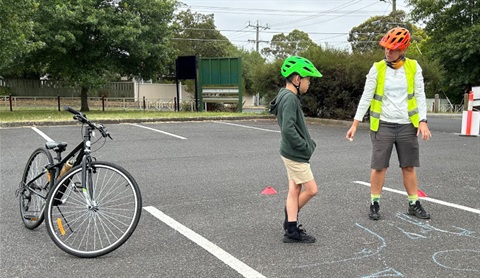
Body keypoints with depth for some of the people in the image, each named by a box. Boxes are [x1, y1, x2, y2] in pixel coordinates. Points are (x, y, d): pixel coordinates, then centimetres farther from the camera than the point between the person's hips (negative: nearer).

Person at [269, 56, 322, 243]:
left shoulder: (288, 97, 11)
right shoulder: (290, 98, -20)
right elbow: (288, 130, -29)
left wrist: (308, 142, 10)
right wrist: (305, 147, -17)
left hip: (292, 153, 10)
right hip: (295, 154, -10)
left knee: (295, 191, 12)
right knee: (311, 190, 0)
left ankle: (291, 230, 18)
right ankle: (291, 226, 15)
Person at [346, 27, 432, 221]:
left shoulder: (413, 67, 0)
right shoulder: (377, 68, -4)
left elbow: (420, 96, 3)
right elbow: (366, 98, -3)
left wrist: (423, 121, -7)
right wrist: (355, 124, -6)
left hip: (407, 125, 2)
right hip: (382, 125, -1)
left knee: (409, 167, 9)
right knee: (379, 167, 2)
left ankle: (414, 204, 21)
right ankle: (375, 204, 14)